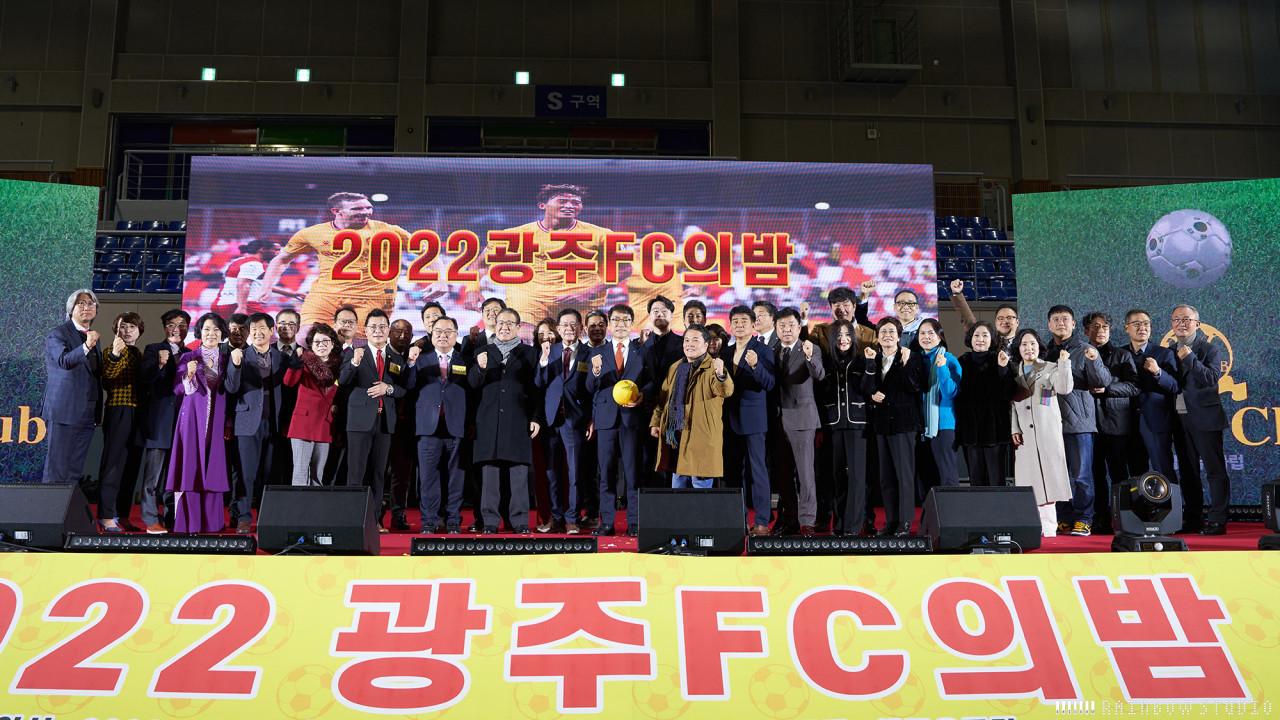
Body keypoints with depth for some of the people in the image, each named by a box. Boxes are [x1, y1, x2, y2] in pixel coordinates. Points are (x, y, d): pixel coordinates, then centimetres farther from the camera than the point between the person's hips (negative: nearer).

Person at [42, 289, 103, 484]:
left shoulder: (93, 337, 19)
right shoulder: (57, 334, -3)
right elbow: (64, 360, -24)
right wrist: (86, 347, -39)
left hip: (87, 413, 7)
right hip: (64, 410, -7)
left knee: (76, 468, 8)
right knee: (57, 464, -6)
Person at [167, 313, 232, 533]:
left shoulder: (227, 358, 11)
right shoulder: (188, 357, 6)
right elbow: (177, 389, 1)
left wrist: (229, 424, 3)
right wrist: (189, 373, -18)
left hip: (217, 419, 2)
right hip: (193, 417, -1)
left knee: (213, 467, 1)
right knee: (191, 466, -5)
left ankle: (211, 522, 7)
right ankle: (188, 522, 0)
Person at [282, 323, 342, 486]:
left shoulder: (337, 364, 10)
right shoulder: (305, 361, 1)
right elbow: (289, 382, -17)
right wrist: (294, 367, -35)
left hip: (326, 424, 3)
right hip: (304, 422, -3)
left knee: (319, 474, 9)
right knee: (300, 471, -7)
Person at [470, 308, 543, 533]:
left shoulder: (530, 354, 9)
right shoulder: (483, 352, 14)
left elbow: (537, 389, 5)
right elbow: (473, 384, 5)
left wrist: (536, 419, -3)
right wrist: (480, 368, -16)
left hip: (519, 421, -1)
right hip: (489, 421, 2)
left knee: (519, 472, -1)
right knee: (490, 472, 2)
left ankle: (520, 521, 5)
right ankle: (490, 520, 8)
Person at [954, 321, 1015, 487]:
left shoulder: (1000, 361, 3)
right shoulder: (963, 362, 10)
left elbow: (1007, 393, -6)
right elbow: (957, 394, 12)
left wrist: (1002, 368, -18)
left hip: (994, 427, -2)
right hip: (970, 428, 2)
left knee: (996, 479, -4)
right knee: (975, 479, 4)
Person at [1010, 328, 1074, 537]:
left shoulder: (1051, 368, 5)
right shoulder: (1014, 372, 13)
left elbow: (1064, 388, -12)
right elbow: (1011, 403, 10)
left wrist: (1063, 363, -20)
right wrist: (1014, 429, 1)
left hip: (1048, 431, -2)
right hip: (1024, 433, 2)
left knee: (1048, 475, -6)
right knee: (1029, 478, 0)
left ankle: (1048, 526, 0)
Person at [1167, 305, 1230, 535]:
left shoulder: (1208, 348, -3)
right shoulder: (1170, 349, 13)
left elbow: (1212, 378, -17)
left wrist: (1190, 358, -20)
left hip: (1204, 417, -6)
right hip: (1180, 418, 6)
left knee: (1215, 470, -3)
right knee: (1188, 471, 11)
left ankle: (1217, 520, 0)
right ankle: (1193, 519, 18)